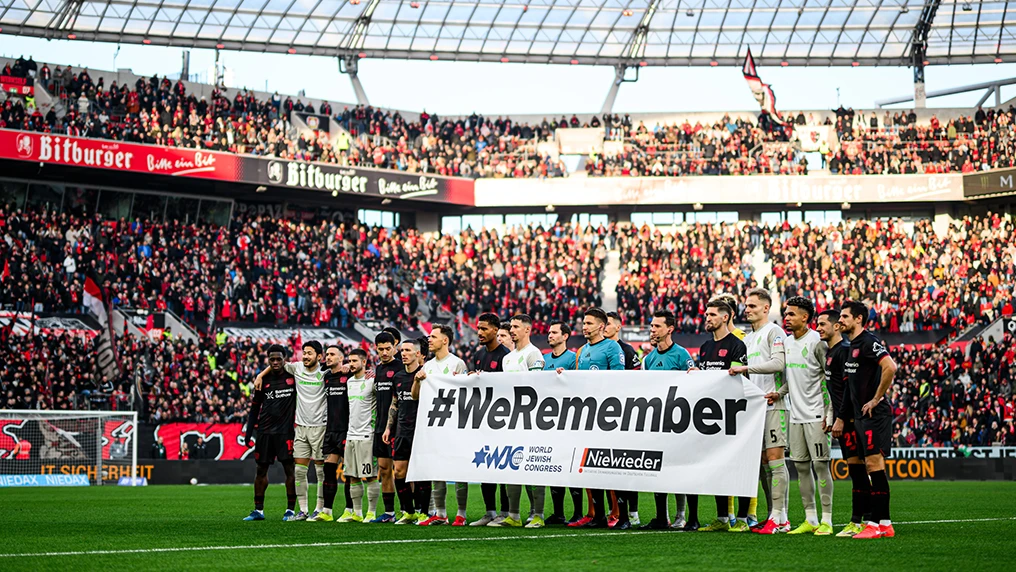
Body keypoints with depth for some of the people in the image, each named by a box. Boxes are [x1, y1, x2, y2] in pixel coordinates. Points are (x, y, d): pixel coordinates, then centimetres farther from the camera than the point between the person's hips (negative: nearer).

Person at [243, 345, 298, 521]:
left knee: (289, 469, -5)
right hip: (264, 431, 3)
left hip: (285, 431, -3)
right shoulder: (263, 380, 8)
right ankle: (258, 510, 14)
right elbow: (255, 407, 13)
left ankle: (290, 509, 1)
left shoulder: (293, 376, -1)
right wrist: (249, 432, 7)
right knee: (261, 469, 7)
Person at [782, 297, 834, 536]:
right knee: (801, 465, 7)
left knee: (820, 464, -7)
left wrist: (829, 413, -14)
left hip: (816, 415, -8)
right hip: (796, 415, 8)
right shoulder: (787, 343, 13)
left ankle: (826, 520, -4)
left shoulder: (816, 342, -9)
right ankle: (810, 519, 13)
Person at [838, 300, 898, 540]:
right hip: (861, 415, 10)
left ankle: (879, 524, -11)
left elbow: (890, 367, -26)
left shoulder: (868, 342, -12)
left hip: (874, 413, -10)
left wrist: (876, 399, -19)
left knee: (874, 463, -11)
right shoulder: (852, 345, 18)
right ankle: (883, 523, 11)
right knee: (871, 466, 9)